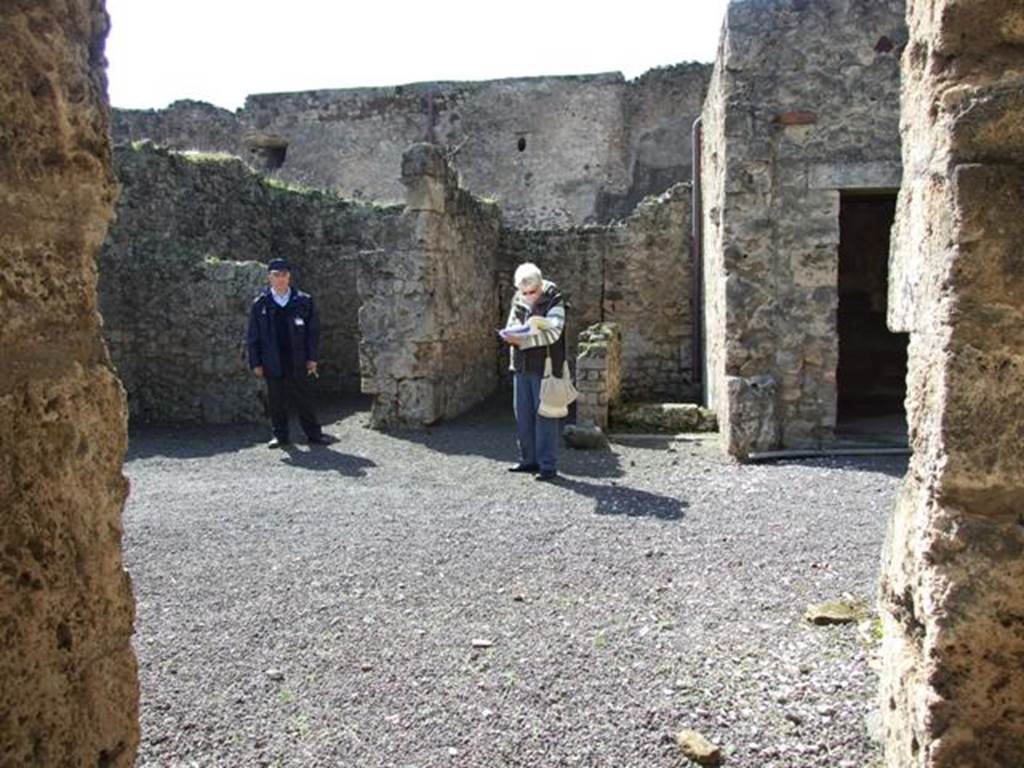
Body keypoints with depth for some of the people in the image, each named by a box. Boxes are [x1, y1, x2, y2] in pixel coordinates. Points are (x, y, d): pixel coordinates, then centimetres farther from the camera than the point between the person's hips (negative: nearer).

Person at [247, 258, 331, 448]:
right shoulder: (260, 304, 3)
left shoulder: (303, 301, 2)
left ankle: (313, 434, 12)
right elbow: (253, 336, 5)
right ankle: (280, 436, 18)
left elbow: (313, 331, 3)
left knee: (303, 399, 4)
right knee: (276, 402, 7)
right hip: (272, 362, 1)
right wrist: (255, 363, 1)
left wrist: (312, 358, -2)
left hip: (297, 361, -1)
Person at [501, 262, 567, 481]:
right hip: (521, 365, 6)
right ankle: (529, 459, 23)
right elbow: (511, 326, 14)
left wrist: (522, 339, -25)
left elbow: (553, 332, -18)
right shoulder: (518, 299, 9)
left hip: (545, 366, -6)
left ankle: (548, 465, 2)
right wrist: (510, 336, -11)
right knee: (523, 414, 11)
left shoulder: (554, 299, -8)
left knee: (545, 415, -4)